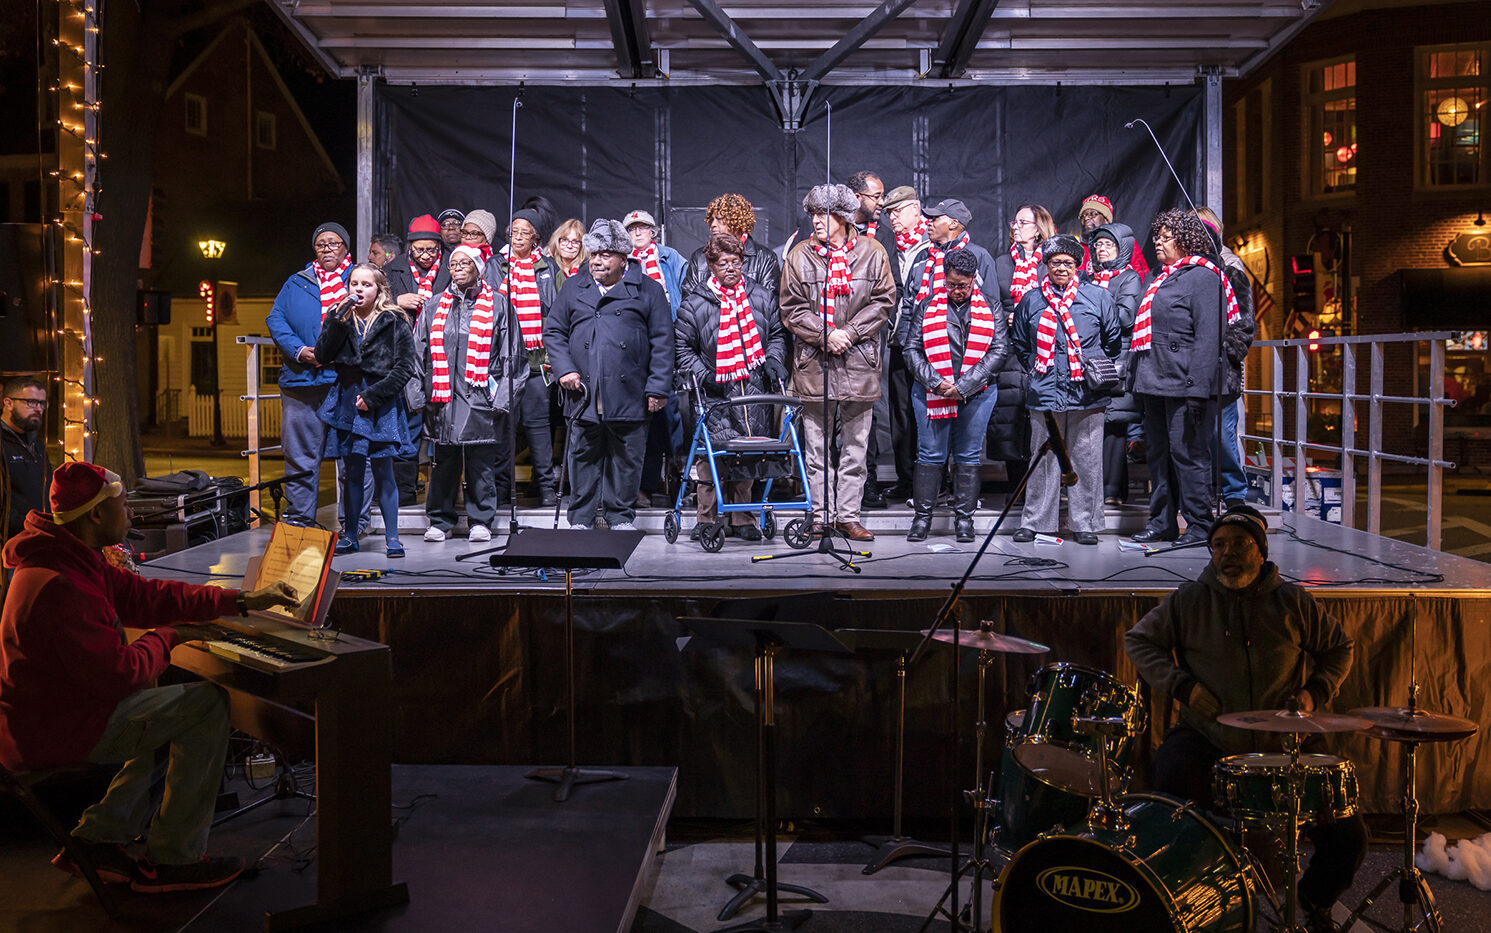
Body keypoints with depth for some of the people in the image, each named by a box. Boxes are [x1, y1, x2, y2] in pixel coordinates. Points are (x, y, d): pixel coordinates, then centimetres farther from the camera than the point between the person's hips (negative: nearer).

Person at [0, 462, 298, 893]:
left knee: (170, 708, 23)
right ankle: (171, 860, 0)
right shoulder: (59, 586, -27)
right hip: (54, 732, -11)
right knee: (207, 705, -9)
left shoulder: (72, 562, 7)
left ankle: (97, 839, 18)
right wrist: (166, 637, -6)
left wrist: (242, 601, 5)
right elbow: (118, 673, -26)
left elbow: (146, 595, 9)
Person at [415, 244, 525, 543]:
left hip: (480, 398, -2)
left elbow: (512, 355, 4)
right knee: (443, 461, 5)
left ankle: (480, 521, 12)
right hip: (442, 398, 2)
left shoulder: (498, 305, 6)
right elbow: (418, 353, 16)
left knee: (481, 462, 1)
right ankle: (440, 520, 16)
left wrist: (502, 397, -3)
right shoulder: (434, 306, 14)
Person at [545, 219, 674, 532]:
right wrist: (565, 369, 1)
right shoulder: (575, 289, 13)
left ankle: (621, 518, 18)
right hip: (584, 394, 2)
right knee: (584, 457, 6)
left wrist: (658, 388, -5)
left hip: (629, 397, -2)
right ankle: (580, 519, 16)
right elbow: (553, 332, 16)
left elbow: (662, 343, 2)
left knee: (626, 459, 5)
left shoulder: (648, 290, 5)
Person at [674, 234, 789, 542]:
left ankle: (742, 519, 13)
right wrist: (701, 374, -5)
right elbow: (682, 347, 8)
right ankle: (707, 520, 4)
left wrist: (773, 362, 3)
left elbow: (776, 335, 19)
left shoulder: (762, 297, 11)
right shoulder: (695, 304, 4)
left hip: (754, 390, 2)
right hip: (716, 391, -2)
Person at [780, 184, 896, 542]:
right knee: (816, 447, 4)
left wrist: (850, 332, -10)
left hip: (859, 362, 0)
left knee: (854, 446, 6)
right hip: (814, 363, 0)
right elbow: (792, 309, 1)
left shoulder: (872, 253, 3)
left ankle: (848, 516, 14)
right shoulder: (799, 256, 3)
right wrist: (825, 334, -12)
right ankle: (821, 516, 13)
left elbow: (883, 301, 1)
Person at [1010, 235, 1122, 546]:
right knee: (1043, 458, 5)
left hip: (1086, 394, -1)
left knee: (1086, 459, 2)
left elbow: (1114, 341, 12)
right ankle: (1035, 520, 13)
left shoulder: (1098, 297, 5)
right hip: (1045, 392, 1)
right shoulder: (1031, 300, 9)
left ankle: (1085, 522, 11)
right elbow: (1018, 342, 21)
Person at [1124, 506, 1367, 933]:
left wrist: (1314, 693, 0)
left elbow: (1340, 648, 17)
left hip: (1282, 745, 2)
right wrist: (1181, 685, -8)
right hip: (1205, 738, -2)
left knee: (1349, 837, -7)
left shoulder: (1294, 602, 4)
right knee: (1168, 780, -32)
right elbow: (1139, 640, 7)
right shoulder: (1189, 601, 0)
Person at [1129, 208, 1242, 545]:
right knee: (1158, 453, 13)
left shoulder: (1202, 276, -8)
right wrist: (1138, 378, 19)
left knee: (1187, 454, -4)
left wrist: (1197, 386, -22)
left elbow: (1207, 336, -16)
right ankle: (1162, 522, 22)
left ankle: (1199, 526, 4)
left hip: (1184, 385, -9)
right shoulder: (1161, 277, 20)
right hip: (1154, 383, 9)